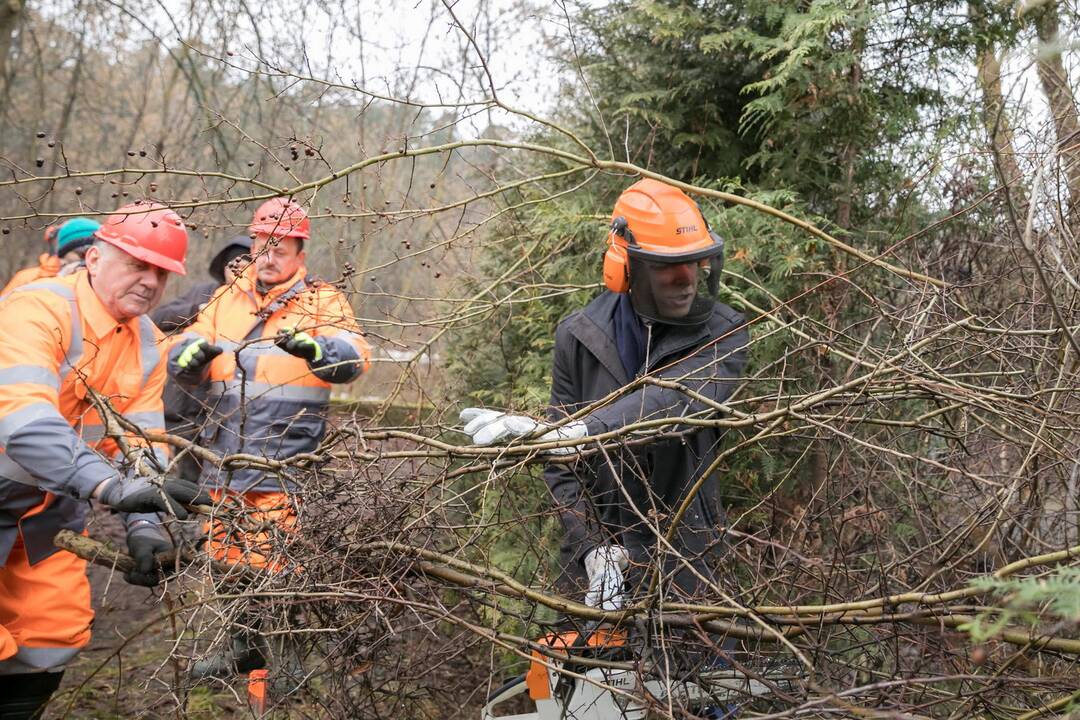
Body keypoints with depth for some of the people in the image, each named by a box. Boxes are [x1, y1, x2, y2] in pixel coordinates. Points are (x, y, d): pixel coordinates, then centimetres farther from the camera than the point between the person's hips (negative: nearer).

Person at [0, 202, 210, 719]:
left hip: (50, 503, 7)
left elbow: (142, 444, -4)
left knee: (57, 634, 7)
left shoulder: (147, 345, 0)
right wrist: (113, 487, -52)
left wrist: (144, 525, -22)